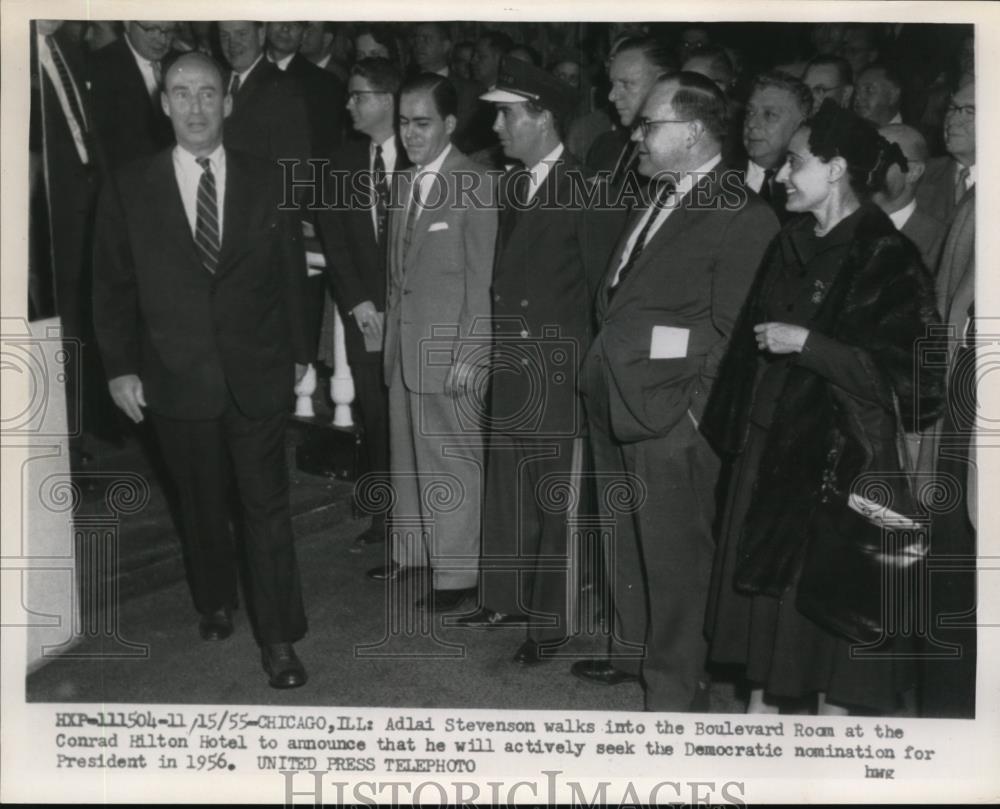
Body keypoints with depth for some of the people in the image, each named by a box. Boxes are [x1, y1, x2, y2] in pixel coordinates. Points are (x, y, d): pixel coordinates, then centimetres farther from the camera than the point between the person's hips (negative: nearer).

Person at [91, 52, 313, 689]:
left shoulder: (267, 183, 1)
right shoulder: (129, 189, 0)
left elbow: (291, 274, 6)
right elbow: (113, 286, 3)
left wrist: (298, 352, 7)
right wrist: (121, 366, -1)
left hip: (258, 375, 0)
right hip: (177, 379, 1)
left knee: (268, 506, 1)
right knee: (201, 505, 15)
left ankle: (279, 638, 10)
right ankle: (215, 602, 38)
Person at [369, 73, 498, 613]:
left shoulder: (474, 186, -12)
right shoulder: (405, 183, 12)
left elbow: (481, 278, -13)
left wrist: (470, 355, -16)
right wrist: (390, 332, 10)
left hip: (449, 349, -7)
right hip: (402, 344, 7)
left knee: (452, 462, 0)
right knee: (406, 456, 17)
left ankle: (456, 573, 11)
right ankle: (410, 549, 32)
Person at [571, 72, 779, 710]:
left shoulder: (743, 218, -13)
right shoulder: (657, 199, 14)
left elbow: (731, 332, -14)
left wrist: (696, 412, -14)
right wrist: (606, 364, 12)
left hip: (671, 418, -8)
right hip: (616, 405, 8)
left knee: (675, 557, 3)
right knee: (629, 543, 21)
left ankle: (676, 688, 18)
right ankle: (634, 651, 38)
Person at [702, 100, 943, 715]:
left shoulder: (887, 258, -13)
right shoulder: (791, 246, 9)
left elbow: (913, 373, -20)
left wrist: (808, 343, -20)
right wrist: (726, 423, 15)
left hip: (839, 460, -7)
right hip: (769, 452, 7)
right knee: (764, 590, 13)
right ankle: (763, 705, 27)